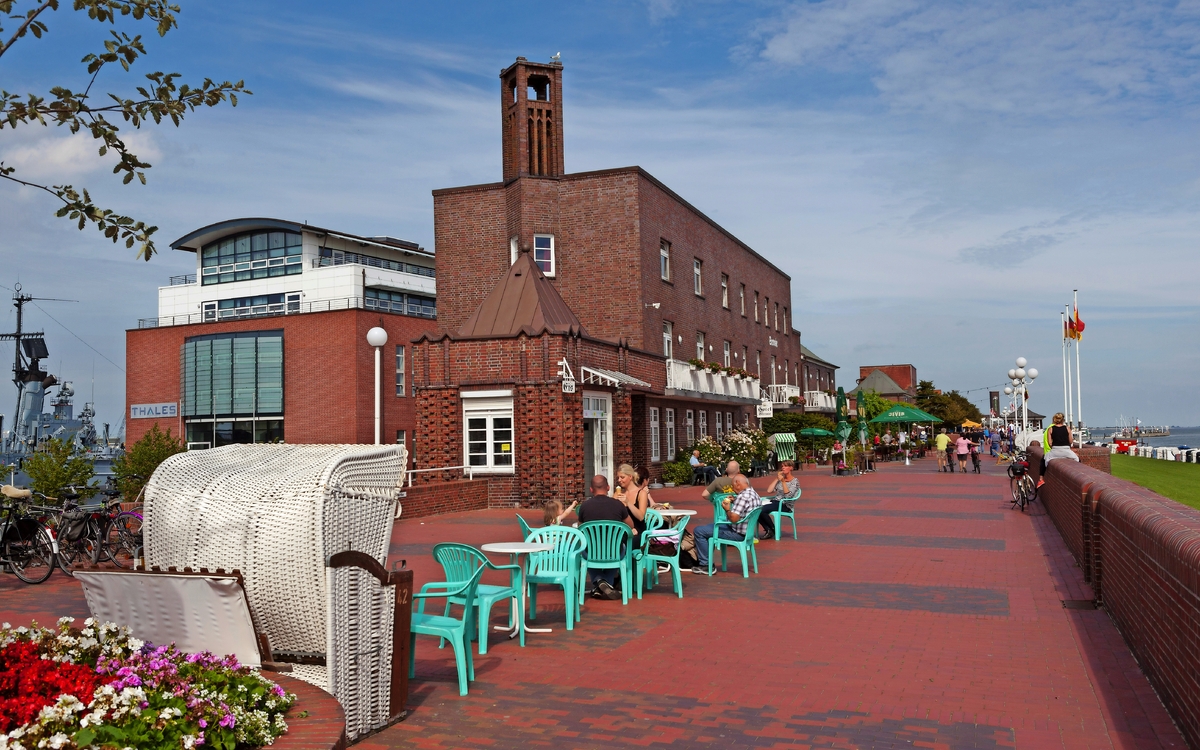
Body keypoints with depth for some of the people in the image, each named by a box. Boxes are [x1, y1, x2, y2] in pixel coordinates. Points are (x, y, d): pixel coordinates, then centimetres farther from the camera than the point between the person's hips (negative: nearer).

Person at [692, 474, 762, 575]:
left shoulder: (743, 496, -25)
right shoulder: (754, 494, 6)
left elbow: (734, 518, -29)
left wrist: (727, 509, -10)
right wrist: (735, 501, 10)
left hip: (737, 534, -11)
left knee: (699, 531, -5)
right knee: (708, 527, 26)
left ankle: (705, 565, 1)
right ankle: (702, 560, 28)